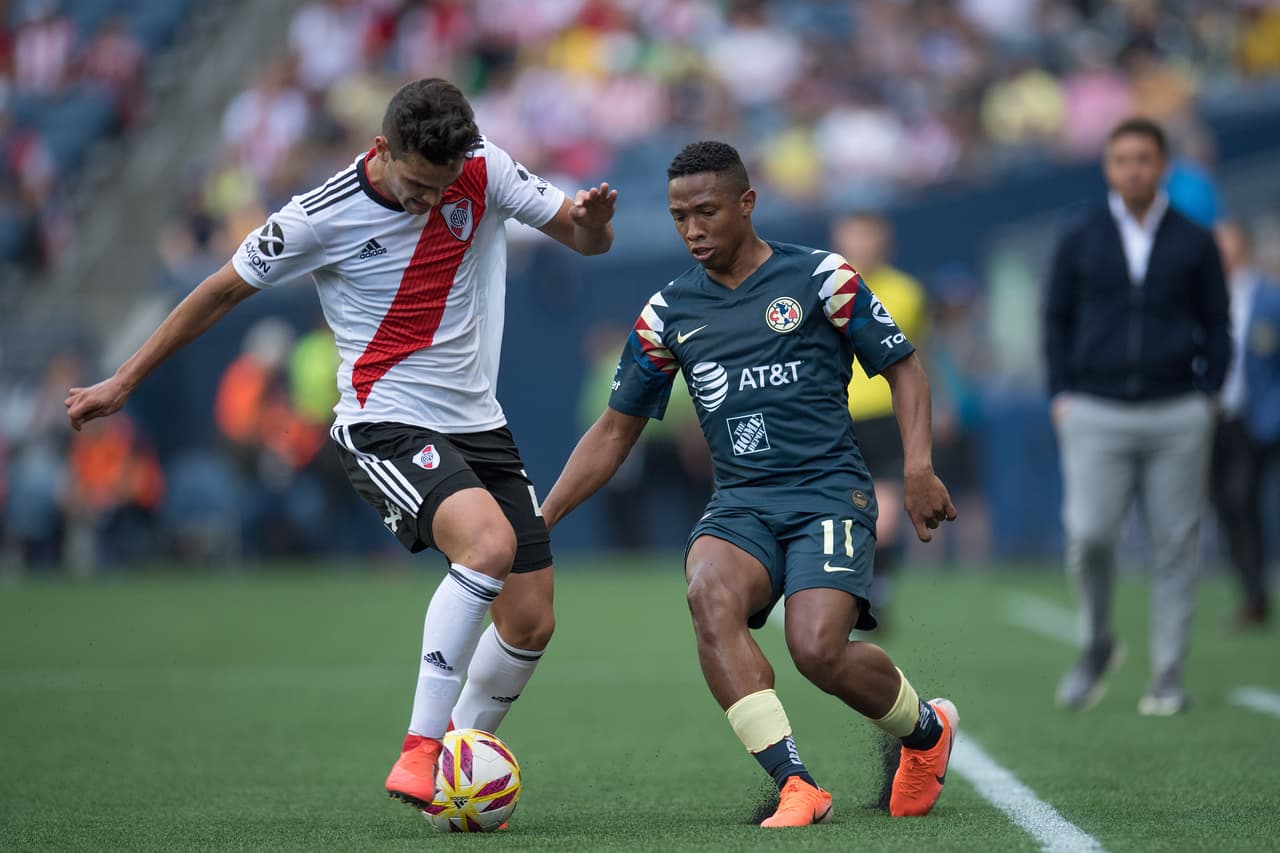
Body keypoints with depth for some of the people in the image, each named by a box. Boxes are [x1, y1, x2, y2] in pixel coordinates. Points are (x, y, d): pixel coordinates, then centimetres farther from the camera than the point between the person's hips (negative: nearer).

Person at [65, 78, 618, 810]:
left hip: (478, 423, 6)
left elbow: (586, 240, 2)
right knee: (489, 542, -32)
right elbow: (223, 291, 0)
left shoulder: (485, 171, -4)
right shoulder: (321, 218, -14)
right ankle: (420, 750, -29)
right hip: (386, 424, -6)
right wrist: (124, 382, 6)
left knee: (532, 622, 2)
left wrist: (593, 220, -24)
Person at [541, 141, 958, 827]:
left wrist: (919, 466, -8)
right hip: (740, 504, 3)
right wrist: (540, 520, 11)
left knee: (818, 650, -25)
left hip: (830, 492, -3)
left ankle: (927, 730, 11)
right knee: (709, 593, -32)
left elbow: (902, 367, 7)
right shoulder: (669, 312, 11)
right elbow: (615, 431, 18)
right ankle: (796, 787, -32)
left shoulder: (818, 278, 1)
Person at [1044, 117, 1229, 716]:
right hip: (1095, 415, 0)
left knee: (1174, 545, 0)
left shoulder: (1195, 244, 7)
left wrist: (1207, 397, 1)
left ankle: (1168, 675, 6)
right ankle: (1097, 647, 10)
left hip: (1177, 418, 0)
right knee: (1089, 536, -13)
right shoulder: (1079, 242, 7)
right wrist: (1061, 395, 4)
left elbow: (1216, 324, 12)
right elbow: (1057, 319, 13)